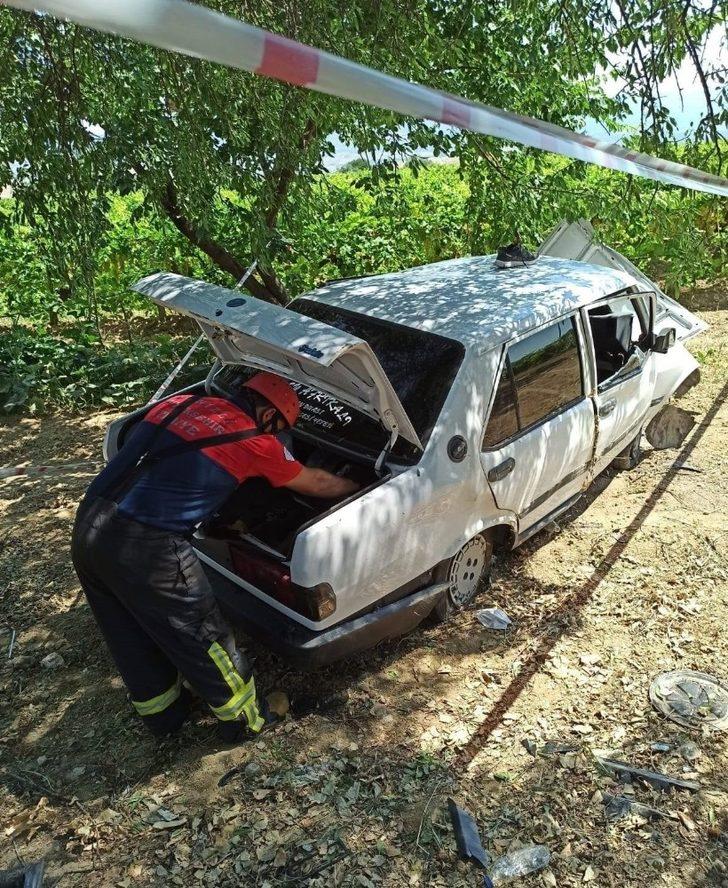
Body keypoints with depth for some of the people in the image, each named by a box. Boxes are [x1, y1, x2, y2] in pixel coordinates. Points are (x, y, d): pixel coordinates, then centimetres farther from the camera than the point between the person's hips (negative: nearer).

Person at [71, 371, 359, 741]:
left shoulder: (176, 402, 14)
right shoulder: (254, 441, -2)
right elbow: (316, 483, 14)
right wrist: (356, 488, 32)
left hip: (87, 529, 8)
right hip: (146, 549, -7)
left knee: (131, 640, 25)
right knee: (204, 640, 14)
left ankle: (163, 714, 47)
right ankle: (247, 718, 34)